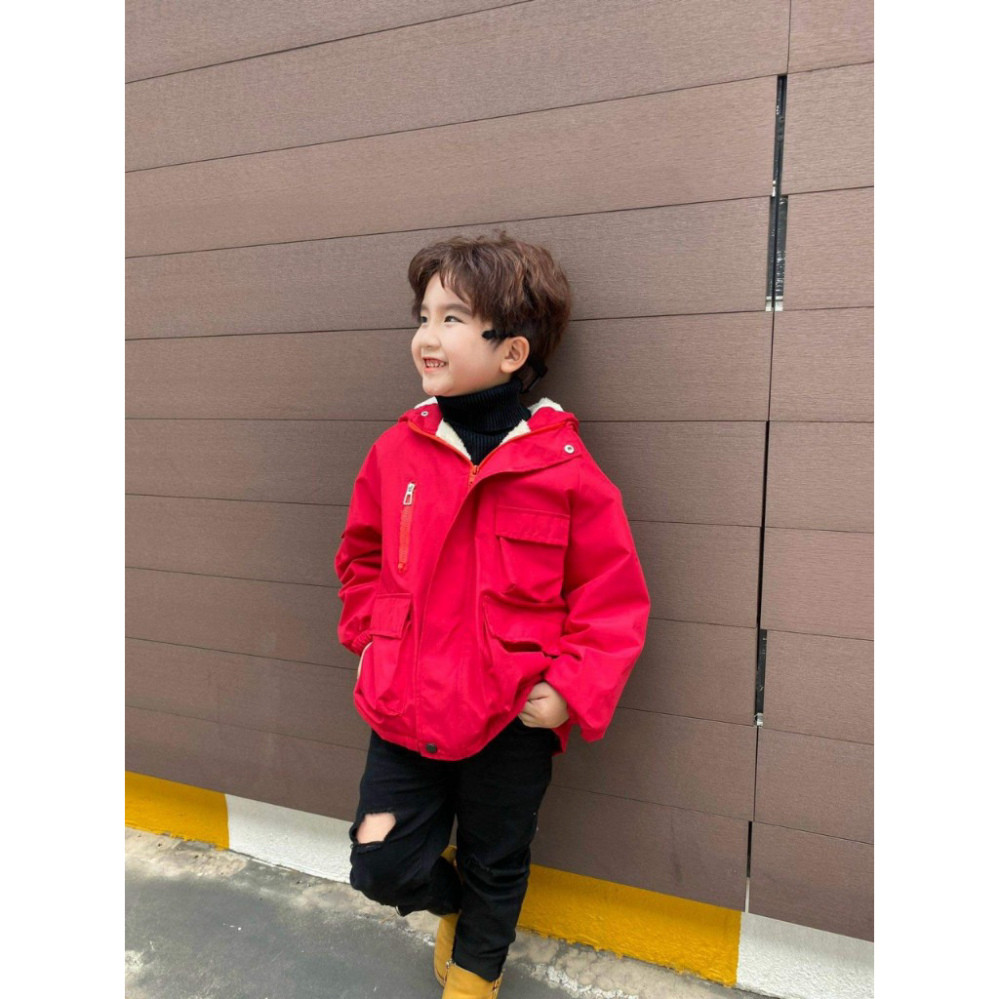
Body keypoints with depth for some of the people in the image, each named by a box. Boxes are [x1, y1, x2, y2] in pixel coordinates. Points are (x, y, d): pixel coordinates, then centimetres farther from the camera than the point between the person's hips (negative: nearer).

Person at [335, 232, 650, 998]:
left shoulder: (565, 469, -16)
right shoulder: (398, 450, -4)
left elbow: (616, 598, -9)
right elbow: (362, 555, 13)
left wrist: (572, 689, -16)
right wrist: (373, 636, 4)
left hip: (513, 720, -2)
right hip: (407, 708, 3)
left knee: (496, 868, 20)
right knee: (382, 864, 9)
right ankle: (450, 898, 46)